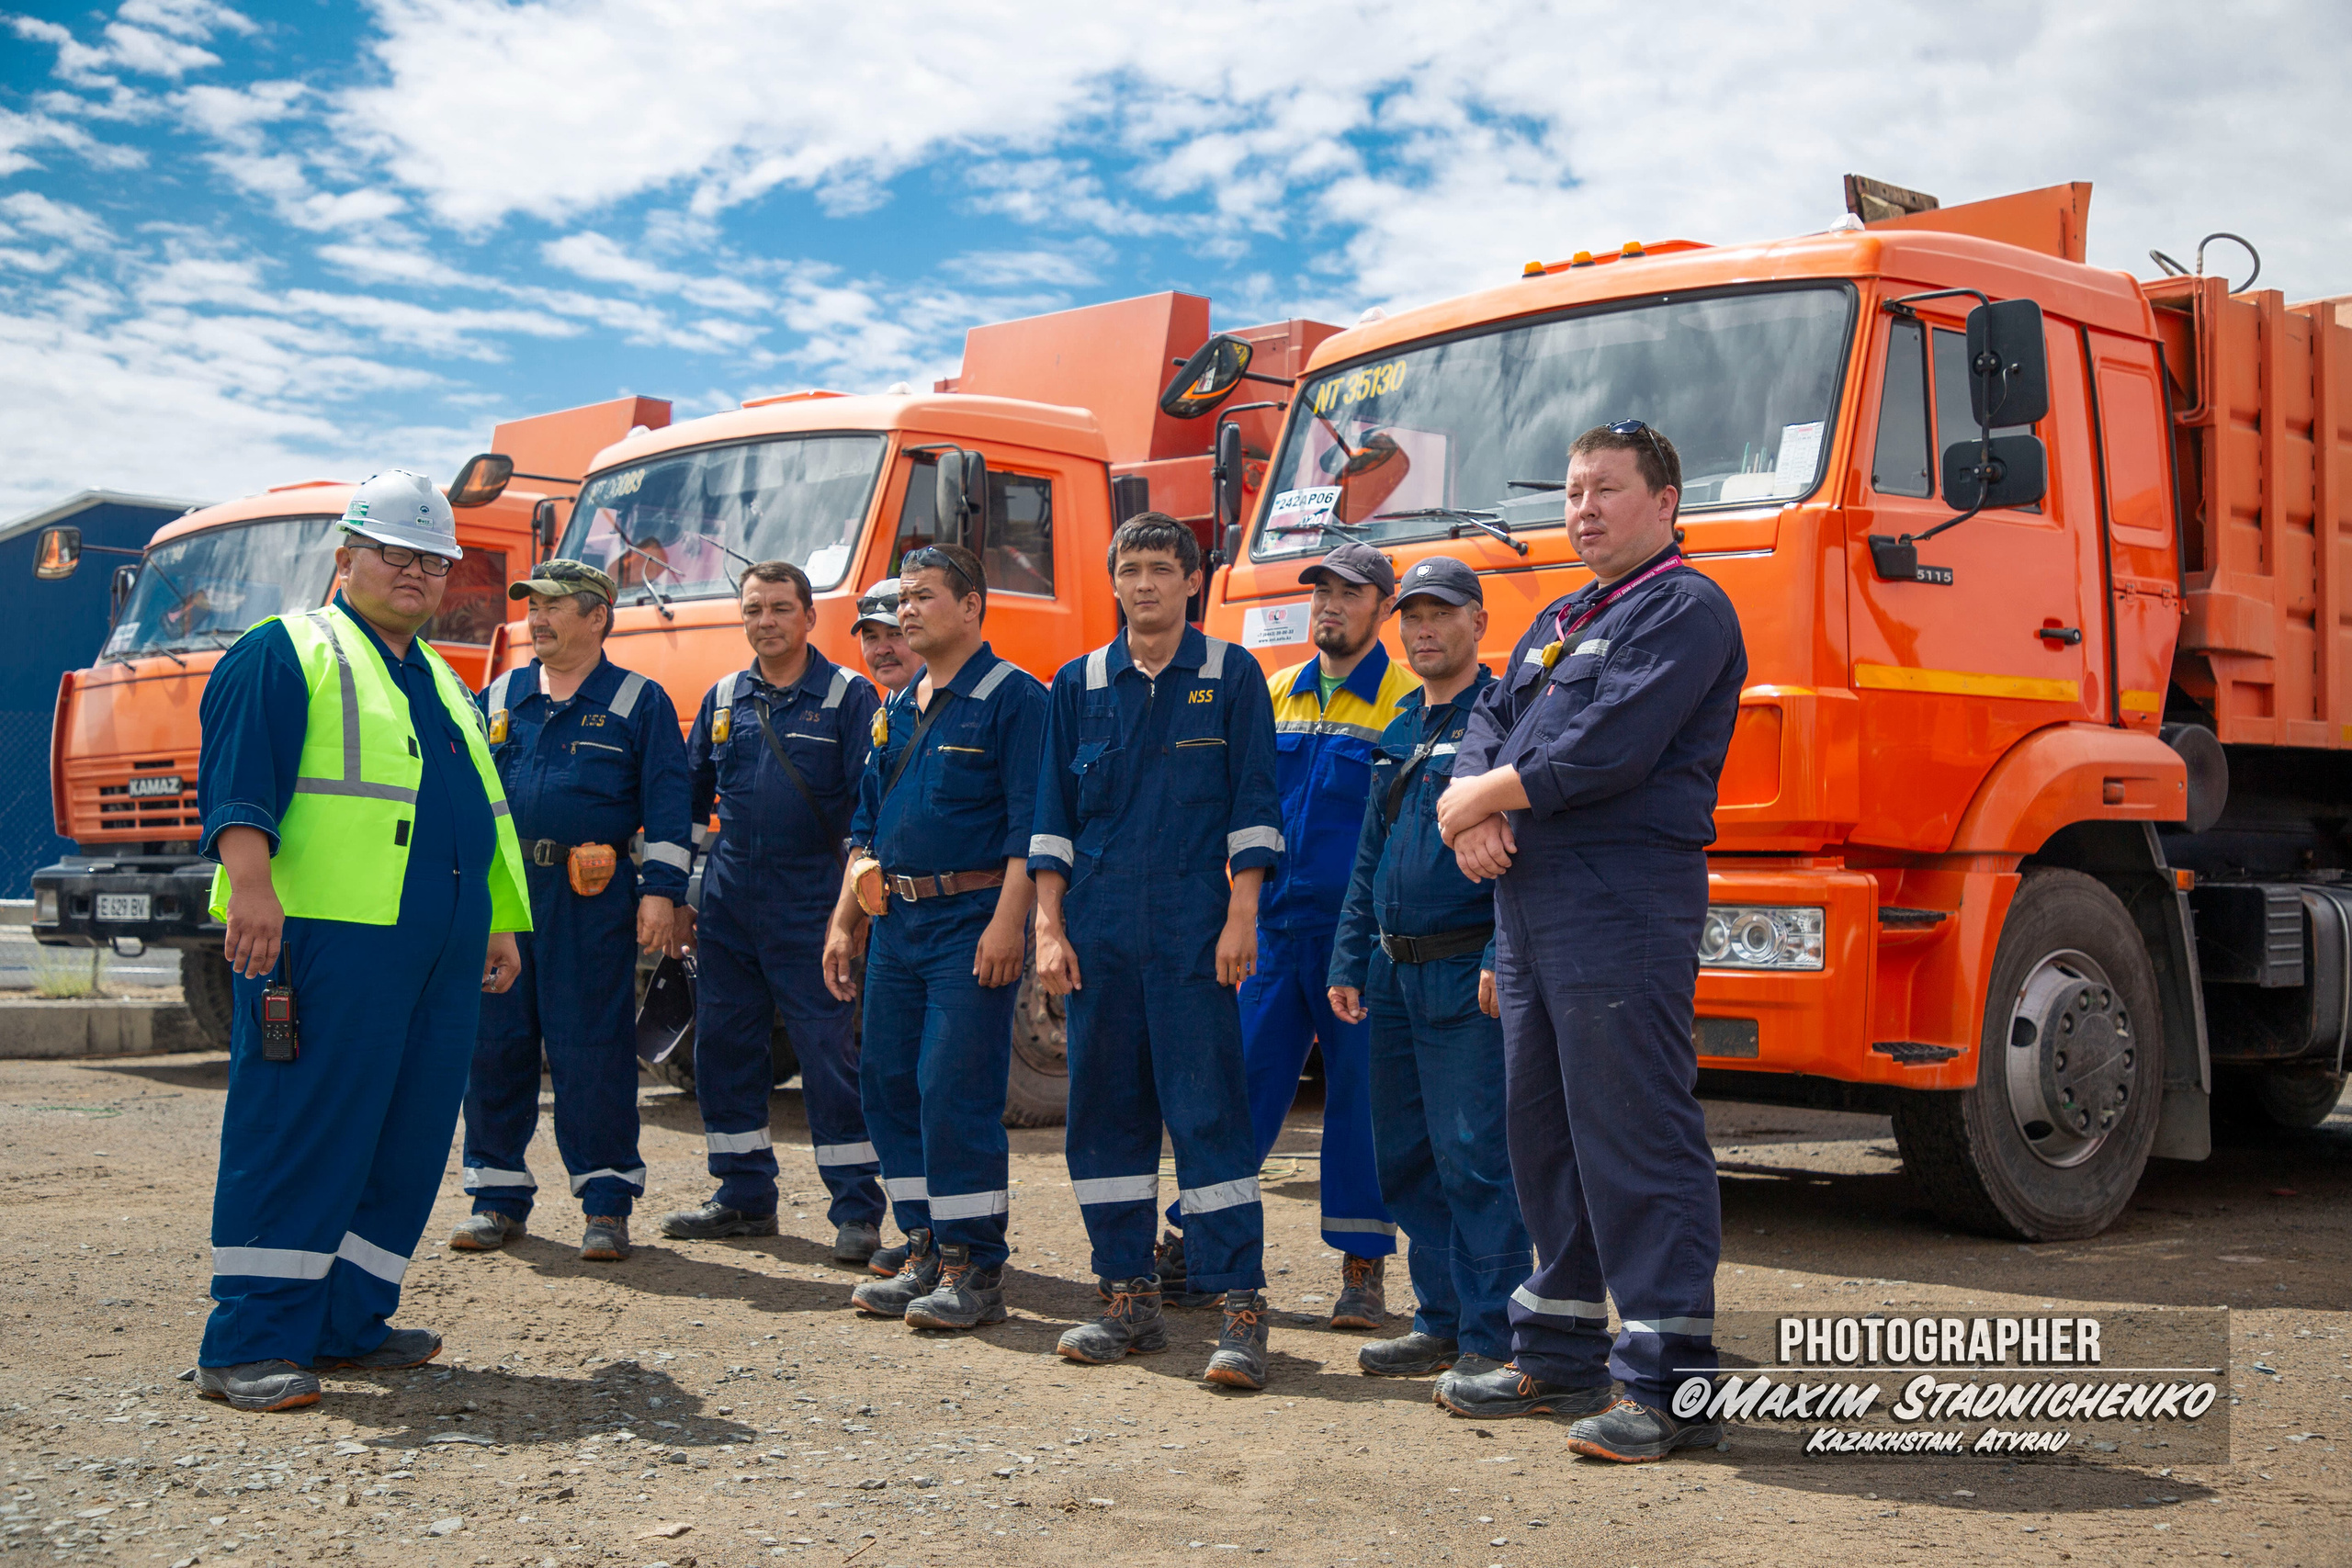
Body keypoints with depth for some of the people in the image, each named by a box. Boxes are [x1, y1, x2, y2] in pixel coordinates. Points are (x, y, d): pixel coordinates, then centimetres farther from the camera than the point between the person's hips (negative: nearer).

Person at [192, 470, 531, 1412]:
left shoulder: (443, 684, 25)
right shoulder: (286, 654, 1)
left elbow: (483, 813, 29)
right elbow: (235, 775, -12)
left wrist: (500, 922, 24)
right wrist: (253, 882, -26)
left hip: (440, 960, 8)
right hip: (324, 941, -8)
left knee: (410, 1141, 8)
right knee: (301, 1135, -8)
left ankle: (348, 1324, 18)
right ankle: (249, 1347, -3)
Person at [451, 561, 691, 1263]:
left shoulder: (639, 702, 5)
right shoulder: (499, 697, 15)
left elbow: (667, 805, 0)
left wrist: (660, 892, -8)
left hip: (591, 898, -4)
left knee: (592, 1049, -3)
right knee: (495, 1043, 6)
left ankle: (606, 1203, 5)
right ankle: (497, 1196, 18)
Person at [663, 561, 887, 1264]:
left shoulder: (848, 698, -1)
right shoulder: (722, 700, 13)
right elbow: (689, 801, 19)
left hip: (811, 908, -5)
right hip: (727, 907, 5)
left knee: (829, 1053, -5)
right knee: (722, 1048, 9)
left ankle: (857, 1210, 1)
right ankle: (745, 1195, 22)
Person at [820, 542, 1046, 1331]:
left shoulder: (1012, 698, -6)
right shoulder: (898, 710, 17)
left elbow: (1030, 825, -13)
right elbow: (866, 827, 23)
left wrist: (1006, 924, -21)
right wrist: (844, 921, 16)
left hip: (970, 923, -8)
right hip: (897, 925, 8)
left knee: (957, 1094, -9)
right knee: (890, 1088, 8)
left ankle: (974, 1270, 1)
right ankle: (926, 1254, 19)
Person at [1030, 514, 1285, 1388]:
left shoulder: (1230, 676, 4)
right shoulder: (1078, 685, 11)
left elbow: (1252, 806, 1)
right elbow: (1053, 816, 11)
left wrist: (1241, 917, -7)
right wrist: (1049, 927, 3)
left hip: (1194, 929, -4)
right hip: (1099, 929, 4)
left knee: (1208, 1109, -7)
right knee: (1104, 1110, 7)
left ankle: (1242, 1310, -4)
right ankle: (1131, 1299, 17)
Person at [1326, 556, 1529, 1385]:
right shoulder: (1401, 730, 18)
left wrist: (1504, 958, -21)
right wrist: (1348, 962, 17)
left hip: (1469, 977, -8)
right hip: (1394, 972, 8)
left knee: (1475, 1159, -6)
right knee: (1406, 1160, 11)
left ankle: (1490, 1339, 2)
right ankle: (1441, 1322, 21)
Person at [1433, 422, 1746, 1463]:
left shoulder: (1686, 608, -6)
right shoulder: (1559, 621, 24)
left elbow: (1607, 751, -17)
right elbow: (1491, 720, 17)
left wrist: (1481, 797, -6)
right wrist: (1474, 805, -5)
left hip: (1624, 900, -10)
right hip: (1530, 901, 10)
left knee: (1638, 1140, -8)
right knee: (1544, 1131, 14)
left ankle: (1671, 1385, -3)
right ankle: (1559, 1357, 25)